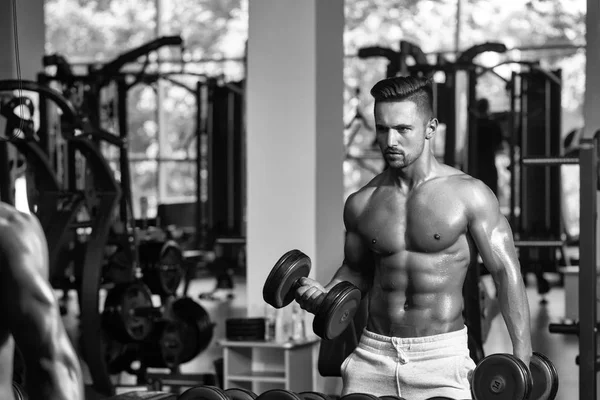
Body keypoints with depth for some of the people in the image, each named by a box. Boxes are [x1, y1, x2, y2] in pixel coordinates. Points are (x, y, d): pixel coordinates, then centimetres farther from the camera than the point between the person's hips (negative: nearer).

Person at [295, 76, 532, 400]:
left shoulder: (468, 195, -4)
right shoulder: (361, 204, 6)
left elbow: (506, 272, -4)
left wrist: (522, 360, -9)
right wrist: (325, 297, 1)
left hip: (441, 359, -3)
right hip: (372, 356, 3)